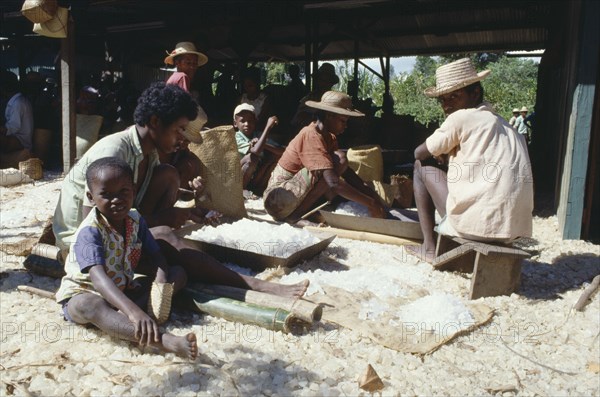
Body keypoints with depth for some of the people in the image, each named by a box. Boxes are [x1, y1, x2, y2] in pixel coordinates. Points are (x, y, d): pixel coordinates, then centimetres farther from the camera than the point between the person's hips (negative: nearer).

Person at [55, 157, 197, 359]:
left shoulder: (135, 220, -4)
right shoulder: (90, 231, -26)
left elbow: (155, 258, -4)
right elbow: (98, 277, -39)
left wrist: (161, 283, -29)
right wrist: (133, 311, -54)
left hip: (123, 291, 7)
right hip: (83, 294, -7)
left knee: (178, 274, -4)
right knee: (88, 305, -43)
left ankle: (119, 317, -29)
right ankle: (164, 341, -63)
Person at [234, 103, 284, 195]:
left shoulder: (258, 137, 1)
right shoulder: (236, 138, -16)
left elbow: (282, 152, -10)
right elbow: (256, 151, -34)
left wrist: (264, 144, -25)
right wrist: (268, 126, -31)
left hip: (255, 179, 6)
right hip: (238, 183, -5)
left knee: (276, 154, -9)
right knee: (252, 157, -31)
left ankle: (258, 187, -6)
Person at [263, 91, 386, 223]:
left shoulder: (329, 137, 7)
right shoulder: (311, 136, -21)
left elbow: (348, 172, 7)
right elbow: (334, 183, -30)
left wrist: (372, 195, -7)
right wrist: (370, 203, -25)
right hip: (279, 200, -9)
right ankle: (297, 214, -15)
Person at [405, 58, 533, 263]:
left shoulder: (461, 117, -5)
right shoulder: (503, 124, 18)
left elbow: (419, 153, 4)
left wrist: (440, 154, 23)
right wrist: (446, 154, 22)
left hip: (477, 224, -8)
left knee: (422, 166, 14)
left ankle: (429, 246, 12)